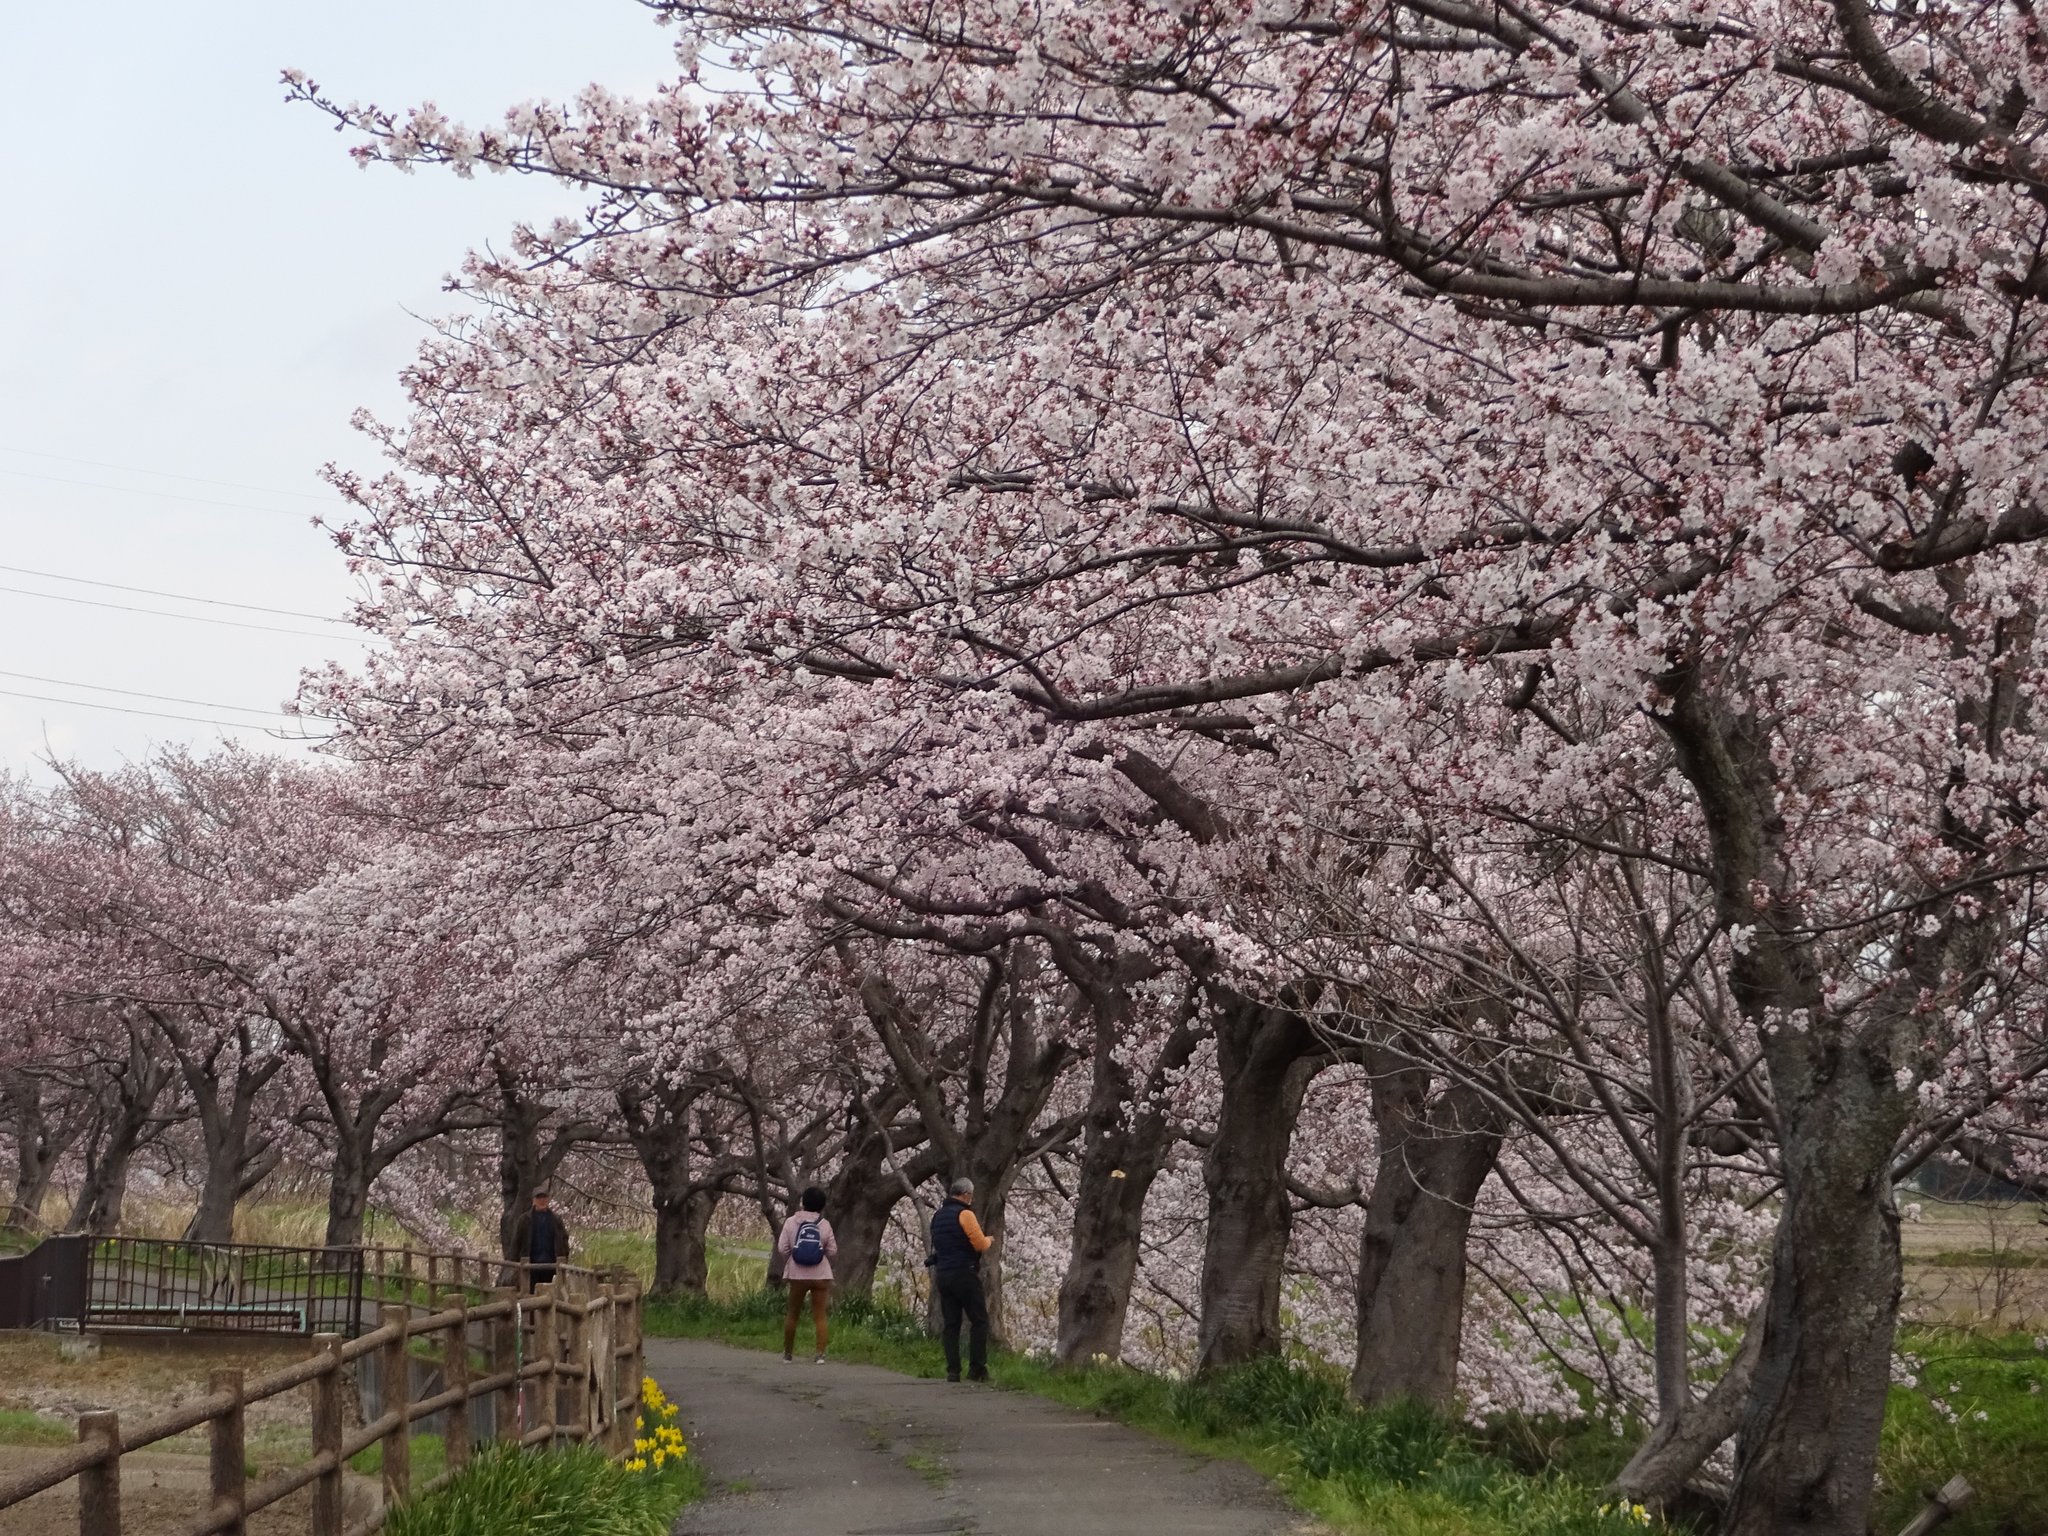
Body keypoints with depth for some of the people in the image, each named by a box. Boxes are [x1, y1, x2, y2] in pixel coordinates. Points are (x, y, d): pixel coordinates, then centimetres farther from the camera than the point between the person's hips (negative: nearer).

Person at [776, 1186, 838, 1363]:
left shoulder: (792, 1222, -4)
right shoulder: (825, 1225, -3)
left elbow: (782, 1248, -5)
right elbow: (832, 1251, -1)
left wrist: (785, 1270, 10)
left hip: (797, 1275, 0)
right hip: (820, 1275, 0)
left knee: (792, 1314, 14)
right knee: (820, 1315, 1)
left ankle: (788, 1352, 21)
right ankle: (821, 1353, -7)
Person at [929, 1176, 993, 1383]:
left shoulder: (938, 1216, 14)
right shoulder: (964, 1214, -11)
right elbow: (980, 1245, -15)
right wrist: (989, 1240, 8)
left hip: (943, 1274, 7)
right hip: (964, 1273, -7)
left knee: (951, 1324, 7)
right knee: (979, 1321, 0)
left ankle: (952, 1370, 3)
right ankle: (977, 1369, -6)